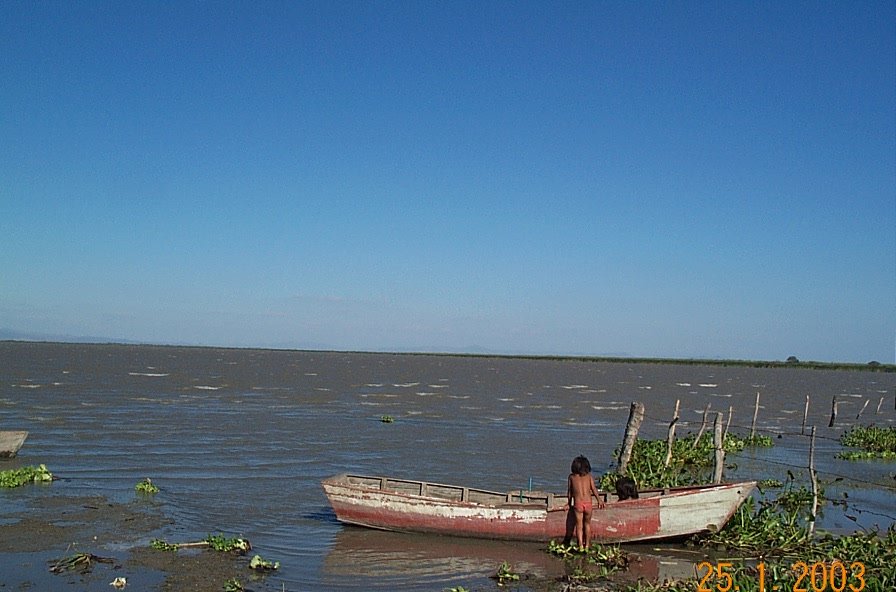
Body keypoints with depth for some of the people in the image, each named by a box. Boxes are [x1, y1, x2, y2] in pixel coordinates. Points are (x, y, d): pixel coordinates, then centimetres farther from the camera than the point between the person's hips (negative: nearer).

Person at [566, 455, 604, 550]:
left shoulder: (572, 477, 5)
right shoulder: (589, 476, 5)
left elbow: (569, 491, 9)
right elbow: (594, 490, 5)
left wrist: (569, 503, 21)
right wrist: (599, 500, 17)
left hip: (578, 503, -1)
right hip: (588, 503, 1)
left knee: (579, 525, 5)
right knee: (587, 524, 18)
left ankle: (581, 546, -3)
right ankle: (587, 545, 23)